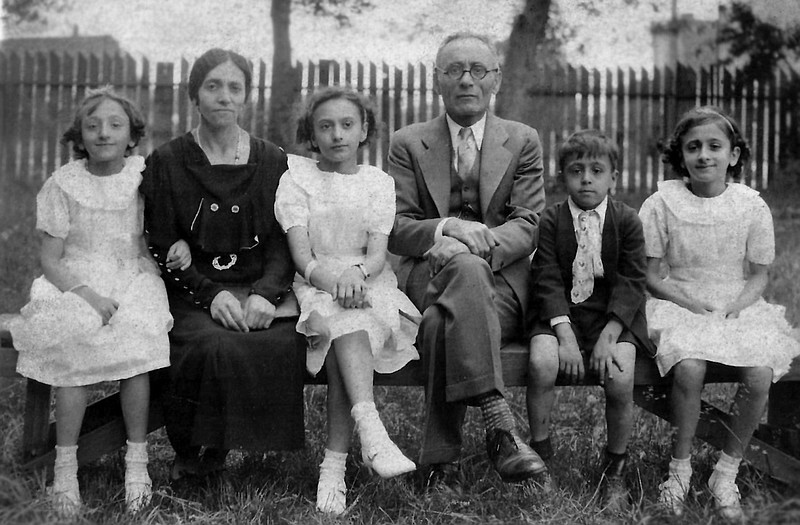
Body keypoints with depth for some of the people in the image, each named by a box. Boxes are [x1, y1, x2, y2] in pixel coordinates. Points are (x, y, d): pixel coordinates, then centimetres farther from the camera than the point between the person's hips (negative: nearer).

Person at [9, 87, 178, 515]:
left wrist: (180, 245, -13)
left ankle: (137, 458, -17)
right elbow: (50, 260, -2)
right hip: (75, 284, 0)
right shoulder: (63, 184, -2)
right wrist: (88, 294, -19)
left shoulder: (146, 175, 2)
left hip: (134, 280, 1)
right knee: (74, 340, -31)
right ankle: (65, 466, -19)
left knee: (137, 338, -31)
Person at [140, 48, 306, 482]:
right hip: (191, 295, -1)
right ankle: (192, 454, -11)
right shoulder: (166, 163, 7)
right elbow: (164, 248, 2)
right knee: (216, 347, -34)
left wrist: (264, 293, -14)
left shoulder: (272, 161, 11)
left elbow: (282, 243, 6)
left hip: (261, 290, 2)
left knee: (283, 346, -31)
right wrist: (210, 293, -15)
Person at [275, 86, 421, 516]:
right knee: (344, 317, -35)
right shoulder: (297, 178, 7)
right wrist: (333, 281, -23)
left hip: (368, 283, 1)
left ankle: (334, 465, -36)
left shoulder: (378, 182, 11)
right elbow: (301, 256, -4)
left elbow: (377, 253, -1)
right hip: (314, 285, -1)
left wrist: (356, 272, -24)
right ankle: (370, 431, -52)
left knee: (348, 323, -32)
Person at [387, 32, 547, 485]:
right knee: (464, 265, -39)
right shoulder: (409, 144, 13)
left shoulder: (523, 142, 13)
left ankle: (441, 461, -32)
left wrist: (481, 241, -21)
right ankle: (499, 423, -48)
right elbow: (396, 230, 4)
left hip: (500, 281, 1)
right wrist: (446, 229, -18)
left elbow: (528, 226, 1)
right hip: (428, 275, 0)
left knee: (442, 323, -36)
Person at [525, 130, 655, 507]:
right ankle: (539, 451, -5)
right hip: (560, 313, 0)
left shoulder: (627, 220, 2)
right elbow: (548, 281, -6)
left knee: (619, 378, -26)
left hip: (614, 316, 0)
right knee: (541, 362, -29)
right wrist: (564, 334, -20)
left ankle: (615, 466, 1)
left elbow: (631, 283, -4)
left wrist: (607, 336, -17)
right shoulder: (550, 221, 2)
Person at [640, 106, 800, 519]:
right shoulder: (663, 202, -3)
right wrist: (694, 305, -12)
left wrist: (733, 307, -10)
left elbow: (759, 275, 7)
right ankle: (680, 469, -9)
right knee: (689, 368, -32)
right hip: (679, 304, -2)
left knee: (760, 375, -25)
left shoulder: (751, 206, 1)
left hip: (738, 307, 2)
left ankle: (726, 473, -3)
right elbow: (650, 275, 0)